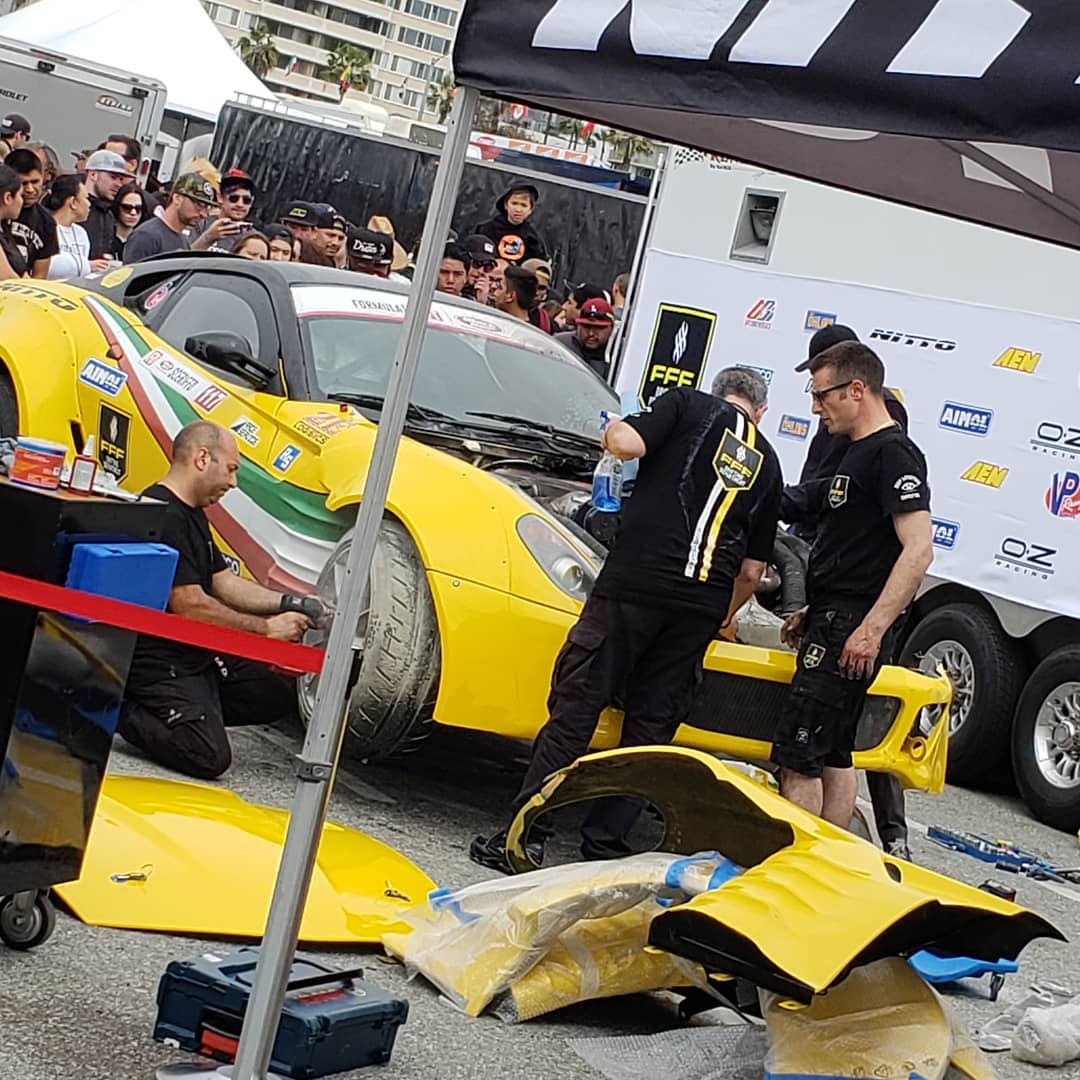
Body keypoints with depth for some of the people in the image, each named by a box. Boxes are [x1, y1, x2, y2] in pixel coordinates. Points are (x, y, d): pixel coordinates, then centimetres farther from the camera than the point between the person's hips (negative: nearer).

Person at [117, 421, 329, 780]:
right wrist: (266, 628, -14)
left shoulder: (191, 514, 16)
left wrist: (289, 603, 3)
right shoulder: (163, 516, -20)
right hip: (157, 662, -11)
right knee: (209, 756, -23)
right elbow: (189, 606, -22)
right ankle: (119, 711, -4)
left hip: (198, 655, 11)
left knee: (278, 696, 11)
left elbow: (223, 581, 17)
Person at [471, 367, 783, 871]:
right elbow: (751, 570, 23)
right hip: (704, 603, 4)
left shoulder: (689, 404, 10)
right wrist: (718, 620, 37)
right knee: (651, 725, 11)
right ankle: (604, 844, 11)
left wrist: (614, 429, 15)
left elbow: (626, 444, -9)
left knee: (575, 706, -1)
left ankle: (523, 837, -1)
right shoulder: (767, 464, 22)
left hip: (637, 579, -4)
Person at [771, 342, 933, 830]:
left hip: (852, 629, -10)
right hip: (833, 623, 10)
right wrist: (812, 612, 23)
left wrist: (872, 628, -26)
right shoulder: (858, 452, 19)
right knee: (832, 754, 13)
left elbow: (918, 549, -22)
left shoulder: (894, 454, -13)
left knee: (797, 756, -12)